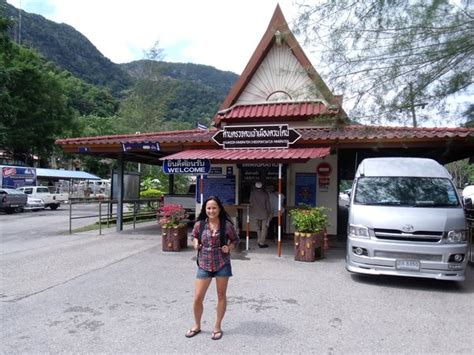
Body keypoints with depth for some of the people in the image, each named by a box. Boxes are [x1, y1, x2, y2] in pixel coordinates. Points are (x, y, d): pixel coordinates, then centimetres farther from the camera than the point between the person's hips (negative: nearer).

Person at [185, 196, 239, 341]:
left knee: (221, 296, 11)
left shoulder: (227, 225, -9)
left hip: (222, 264, -1)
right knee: (197, 298, 4)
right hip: (204, 265, 1)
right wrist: (195, 243, -6)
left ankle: (217, 327, 29)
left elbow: (235, 240, 5)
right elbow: (194, 236, 15)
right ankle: (197, 326, 28)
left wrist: (229, 247, -14)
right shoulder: (199, 224, -5)